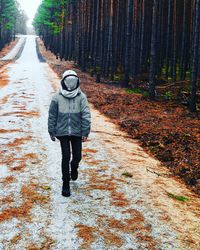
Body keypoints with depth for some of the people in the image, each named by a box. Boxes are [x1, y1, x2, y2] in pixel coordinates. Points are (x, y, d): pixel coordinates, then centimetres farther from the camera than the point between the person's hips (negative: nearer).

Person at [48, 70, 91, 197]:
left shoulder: (81, 97, -5)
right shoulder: (57, 97, -3)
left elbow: (86, 115, -7)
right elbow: (52, 115, 3)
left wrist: (85, 132, -12)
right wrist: (52, 132, 4)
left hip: (77, 132, 1)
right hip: (63, 132, 0)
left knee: (77, 157, 5)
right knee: (66, 158, -1)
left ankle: (74, 167, 42)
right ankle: (66, 184, 12)